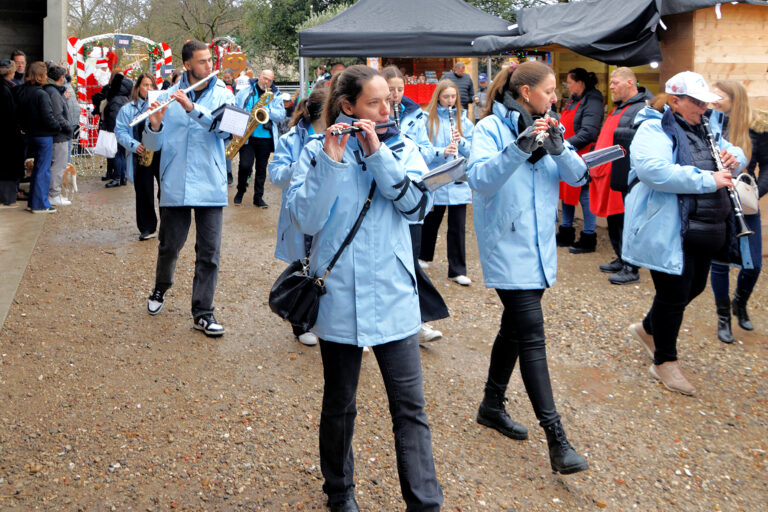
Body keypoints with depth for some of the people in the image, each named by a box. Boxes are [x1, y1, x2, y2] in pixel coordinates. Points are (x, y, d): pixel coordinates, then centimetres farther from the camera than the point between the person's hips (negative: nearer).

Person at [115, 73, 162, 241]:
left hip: (162, 154, 0)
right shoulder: (128, 109, 9)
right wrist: (134, 145, -12)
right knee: (144, 193, 3)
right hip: (140, 157, 0)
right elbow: (120, 132, 4)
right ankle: (147, 229, 12)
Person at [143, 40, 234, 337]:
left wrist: (192, 107, -24)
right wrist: (155, 125, -20)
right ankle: (160, 288, 39)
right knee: (170, 244, 10)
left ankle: (203, 313, 8)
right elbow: (152, 145, 1)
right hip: (175, 185, 0)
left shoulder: (221, 94, 5)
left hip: (210, 186, 0)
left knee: (209, 251, -1)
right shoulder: (169, 97, 3)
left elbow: (226, 127, -15)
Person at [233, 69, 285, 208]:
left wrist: (267, 110, -18)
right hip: (246, 136, -1)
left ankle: (258, 197, 17)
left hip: (265, 138, 2)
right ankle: (240, 192, 11)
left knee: (261, 167, 6)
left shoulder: (276, 95, 8)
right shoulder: (245, 91, 7)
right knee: (245, 165, -11)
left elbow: (281, 115, -2)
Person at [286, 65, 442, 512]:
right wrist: (331, 161, -21)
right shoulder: (317, 152, -2)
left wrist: (377, 154, -16)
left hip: (393, 295, 1)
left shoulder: (400, 147, 5)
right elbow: (306, 219, -14)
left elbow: (416, 206, -11)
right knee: (340, 404, 14)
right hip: (340, 296, -1)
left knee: (410, 406, 1)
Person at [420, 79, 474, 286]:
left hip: (459, 181, 1)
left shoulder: (463, 119, 5)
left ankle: (457, 270, 10)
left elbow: (472, 151, 6)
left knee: (458, 227, 2)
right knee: (431, 221, 15)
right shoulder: (428, 119, -2)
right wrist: (442, 152, -24)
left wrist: (461, 141, -14)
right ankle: (423, 256, 38)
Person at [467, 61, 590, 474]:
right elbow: (479, 178, -24)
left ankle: (492, 405, 34)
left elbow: (578, 176, 1)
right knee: (531, 334, -10)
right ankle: (556, 439, -9)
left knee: (515, 327, 17)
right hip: (509, 249, -7)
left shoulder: (547, 127, 9)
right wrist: (520, 147, -34)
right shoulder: (491, 128, -9)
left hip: (539, 247, 7)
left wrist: (558, 146, -15)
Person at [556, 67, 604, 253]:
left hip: (582, 158, -9)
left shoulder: (591, 102, -13)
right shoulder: (573, 101, 15)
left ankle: (588, 239, 7)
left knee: (585, 196, -3)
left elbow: (588, 133, -21)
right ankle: (566, 234, 26)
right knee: (566, 193, 14)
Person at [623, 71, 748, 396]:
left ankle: (648, 328, 42)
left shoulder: (702, 129, 15)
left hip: (701, 231, 9)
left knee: (694, 287, 18)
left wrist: (734, 158, -1)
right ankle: (665, 363, 17)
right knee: (674, 294, -1)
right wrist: (708, 180, -27)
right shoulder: (654, 129, -12)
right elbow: (654, 171, -30)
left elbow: (735, 155, 25)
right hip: (668, 232, -9)